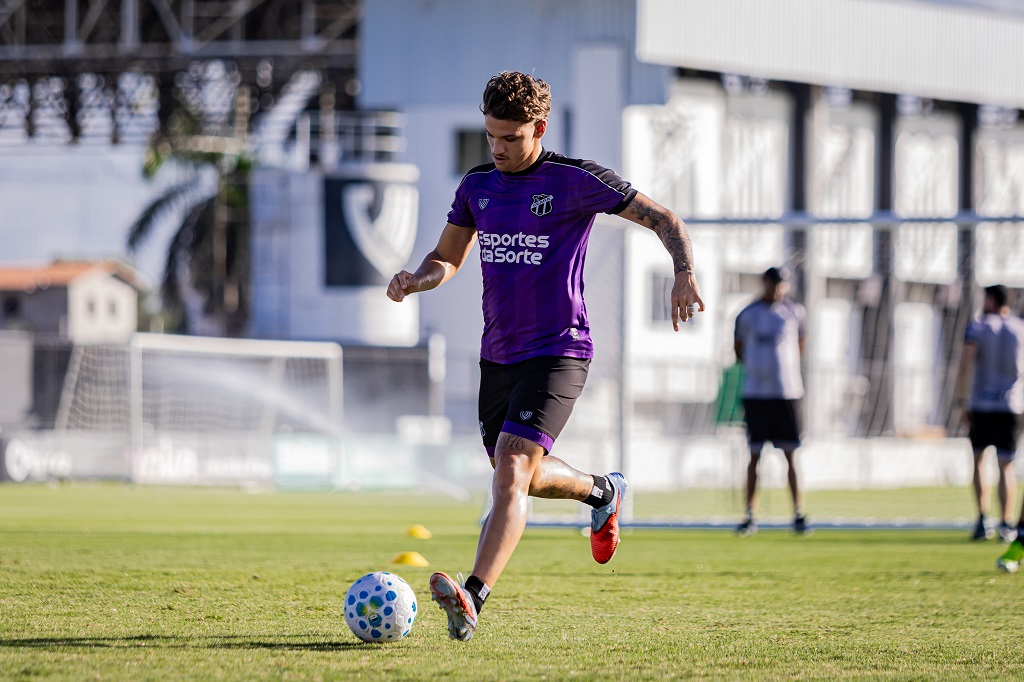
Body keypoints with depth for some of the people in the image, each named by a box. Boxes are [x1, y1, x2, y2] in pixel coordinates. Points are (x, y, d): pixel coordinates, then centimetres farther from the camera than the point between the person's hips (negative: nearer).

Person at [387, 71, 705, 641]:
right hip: (498, 354, 7)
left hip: (558, 352, -7)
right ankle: (603, 492, 50)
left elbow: (665, 220, -3)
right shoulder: (478, 186, 10)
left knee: (511, 470, -23)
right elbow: (448, 258, 18)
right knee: (525, 477, 19)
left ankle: (473, 599, -34)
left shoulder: (575, 181, -7)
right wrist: (415, 279, -5)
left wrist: (686, 275, -22)